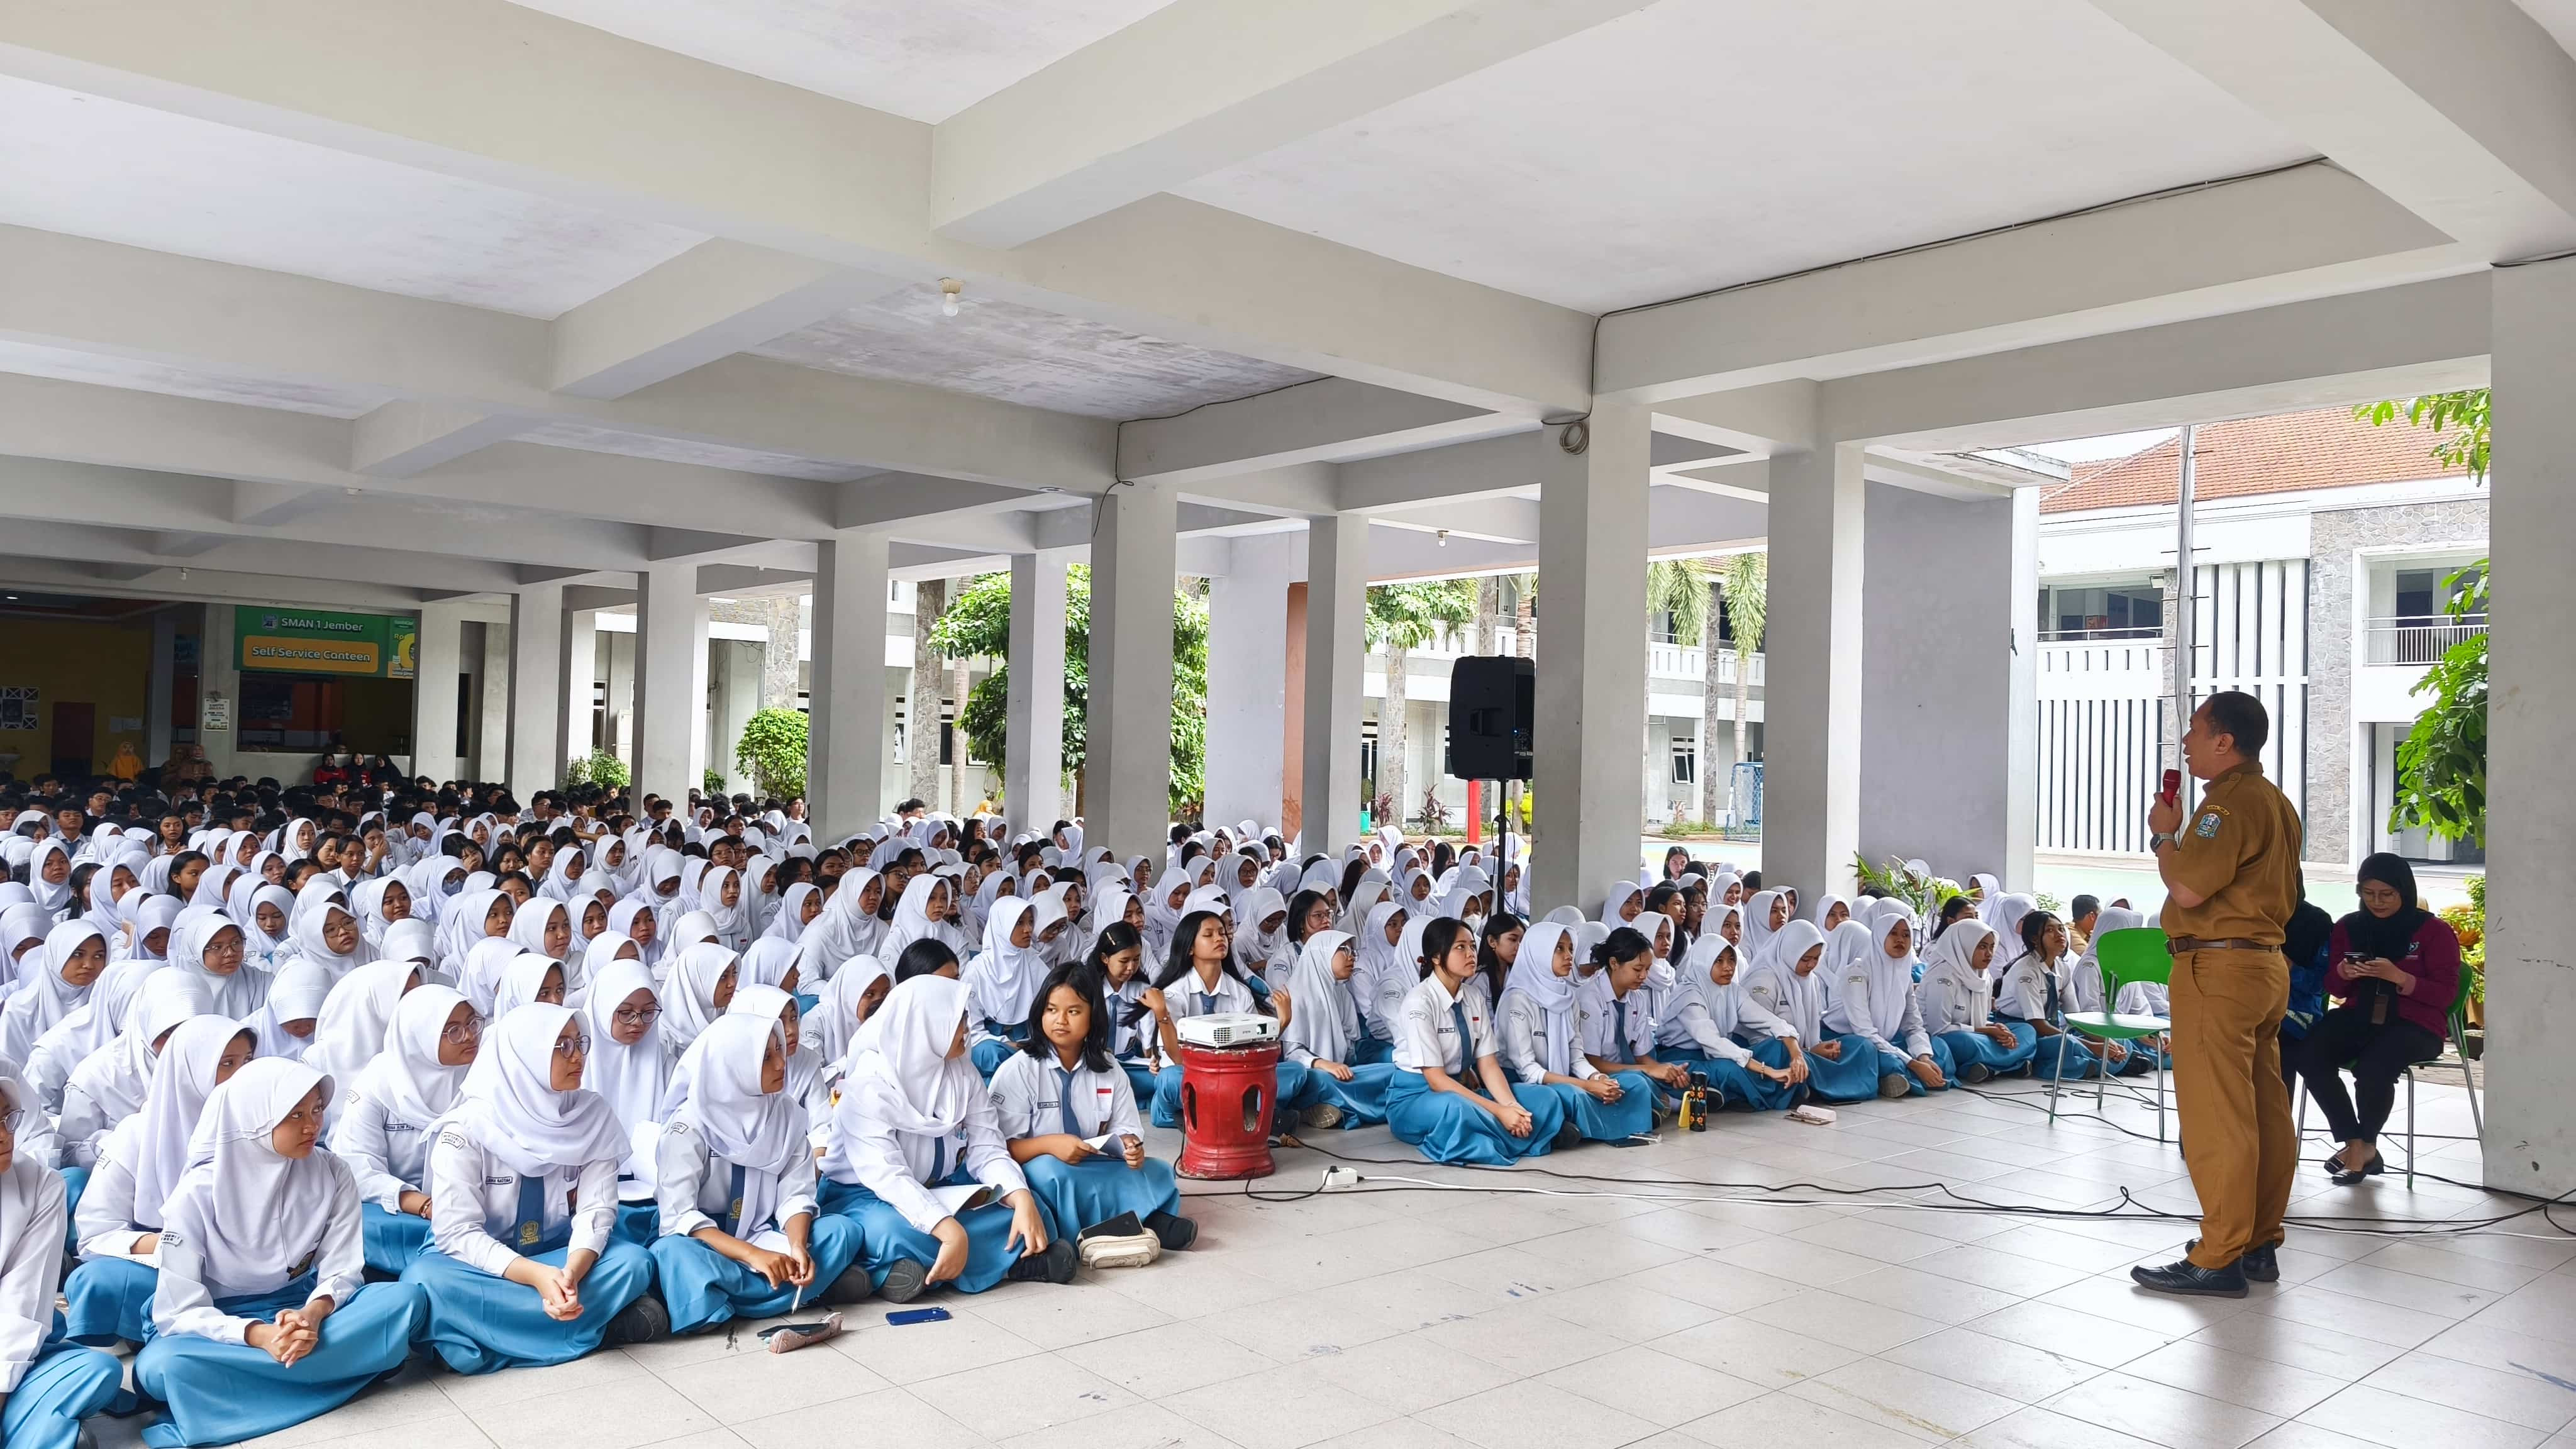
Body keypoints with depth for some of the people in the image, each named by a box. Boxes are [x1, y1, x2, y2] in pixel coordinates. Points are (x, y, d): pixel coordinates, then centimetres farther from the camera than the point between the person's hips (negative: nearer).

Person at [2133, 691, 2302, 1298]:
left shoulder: (2230, 801, -16)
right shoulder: (2276, 801, 17)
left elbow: (2187, 888, -20)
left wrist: (2165, 833, -6)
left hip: (2219, 968, -10)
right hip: (2266, 962, 10)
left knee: (2216, 1117, -7)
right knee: (2265, 1111, 12)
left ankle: (2219, 1260, -4)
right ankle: (2259, 1245, 19)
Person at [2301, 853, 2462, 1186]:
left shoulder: (2434, 931, 0)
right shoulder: (2348, 927, 11)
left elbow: (2446, 993, -6)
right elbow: (2335, 989, 15)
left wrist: (2399, 977, -21)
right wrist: (2343, 974, -10)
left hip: (2415, 1024, -4)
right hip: (2360, 1018, 4)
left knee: (2372, 1068, -34)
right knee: (2310, 1055, -27)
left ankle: (2367, 1144, -3)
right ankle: (2356, 1145, -12)